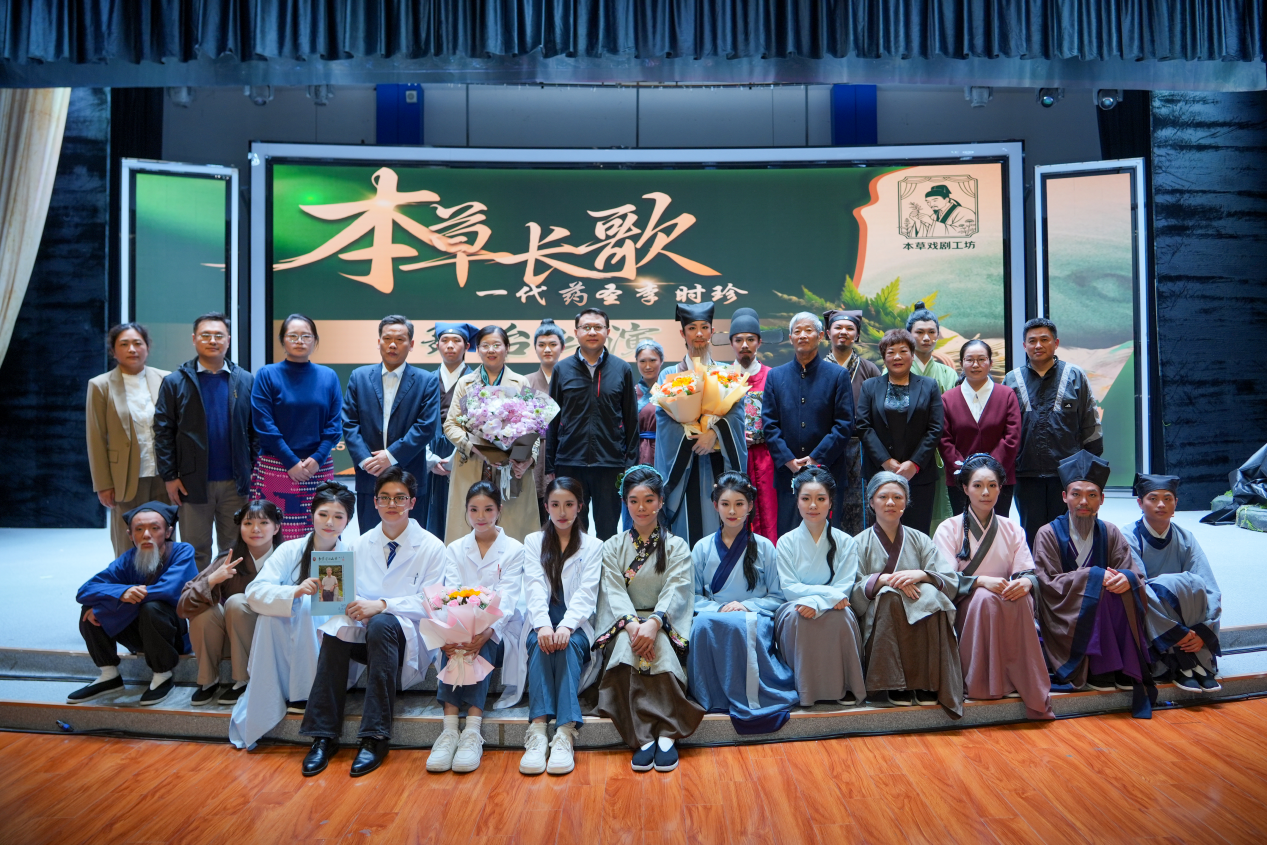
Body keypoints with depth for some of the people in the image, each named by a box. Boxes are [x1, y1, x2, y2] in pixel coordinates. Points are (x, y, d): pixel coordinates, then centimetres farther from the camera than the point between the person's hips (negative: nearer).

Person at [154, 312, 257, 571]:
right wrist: (169, 476, -6)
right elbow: (163, 432, 0)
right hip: (192, 483, -1)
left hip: (235, 483, 1)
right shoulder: (175, 382, 2)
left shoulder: (245, 381, 5)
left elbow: (255, 432, 4)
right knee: (196, 552, 8)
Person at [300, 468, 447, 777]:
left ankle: (375, 737, -31)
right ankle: (323, 736, -23)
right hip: (364, 633, 3)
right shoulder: (361, 544, 12)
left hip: (408, 636, -3)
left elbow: (429, 603, -9)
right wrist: (347, 601, -17)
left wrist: (382, 605, -22)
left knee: (382, 624, -36)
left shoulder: (432, 548, -1)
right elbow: (350, 591, 8)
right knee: (336, 628, -29)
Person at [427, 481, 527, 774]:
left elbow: (507, 599, -9)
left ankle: (472, 733, -41)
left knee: (481, 645, -34)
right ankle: (450, 730, -39)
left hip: (497, 631, -1)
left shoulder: (514, 549, 5)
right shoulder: (455, 549, 14)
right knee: (453, 645, -32)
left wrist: (486, 631, -31)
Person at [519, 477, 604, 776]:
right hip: (542, 622, 1)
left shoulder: (592, 545, 12)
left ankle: (565, 733, -44)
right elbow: (535, 587, -3)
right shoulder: (534, 542, 14)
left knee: (568, 645, -33)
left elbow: (586, 592, -4)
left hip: (576, 625, 0)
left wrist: (566, 626, -24)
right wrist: (543, 625, -24)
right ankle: (538, 729, -44)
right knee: (541, 642, -32)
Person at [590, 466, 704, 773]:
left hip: (665, 624, -1)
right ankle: (643, 737, -36)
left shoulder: (677, 546, 10)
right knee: (626, 644, -33)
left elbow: (675, 590, -7)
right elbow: (614, 590, -2)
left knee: (658, 646, -35)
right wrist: (632, 623, -24)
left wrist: (653, 623, -28)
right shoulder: (613, 547, 13)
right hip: (624, 623, 1)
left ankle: (666, 734, -35)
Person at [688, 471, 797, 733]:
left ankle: (751, 698, -25)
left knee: (742, 626, -40)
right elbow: (694, 596, 10)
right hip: (714, 616, 2)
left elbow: (777, 596, 7)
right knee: (702, 623, -37)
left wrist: (746, 606, -11)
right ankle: (715, 698, -24)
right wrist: (717, 608, -11)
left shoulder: (764, 547, 10)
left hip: (754, 617, -1)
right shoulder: (702, 548, 13)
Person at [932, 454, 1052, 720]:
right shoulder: (949, 529, 2)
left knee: (1022, 597, -31)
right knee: (984, 598, -36)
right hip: (963, 610, -3)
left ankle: (1028, 684, -26)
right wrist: (981, 581, -27)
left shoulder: (1012, 530, 12)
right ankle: (984, 684, -28)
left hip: (1007, 610, 3)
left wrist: (1025, 582, -25)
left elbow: (1029, 572, 0)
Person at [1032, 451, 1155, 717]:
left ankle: (1127, 671, -19)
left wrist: (1127, 578, -27)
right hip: (1065, 618, -3)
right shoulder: (1048, 534, -4)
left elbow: (1136, 572, -2)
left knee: (1123, 591, -25)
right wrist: (1094, 575, -23)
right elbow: (1049, 583, -12)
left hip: (1108, 618, 3)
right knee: (1097, 588, -29)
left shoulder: (1110, 533, 7)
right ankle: (1098, 670, -23)